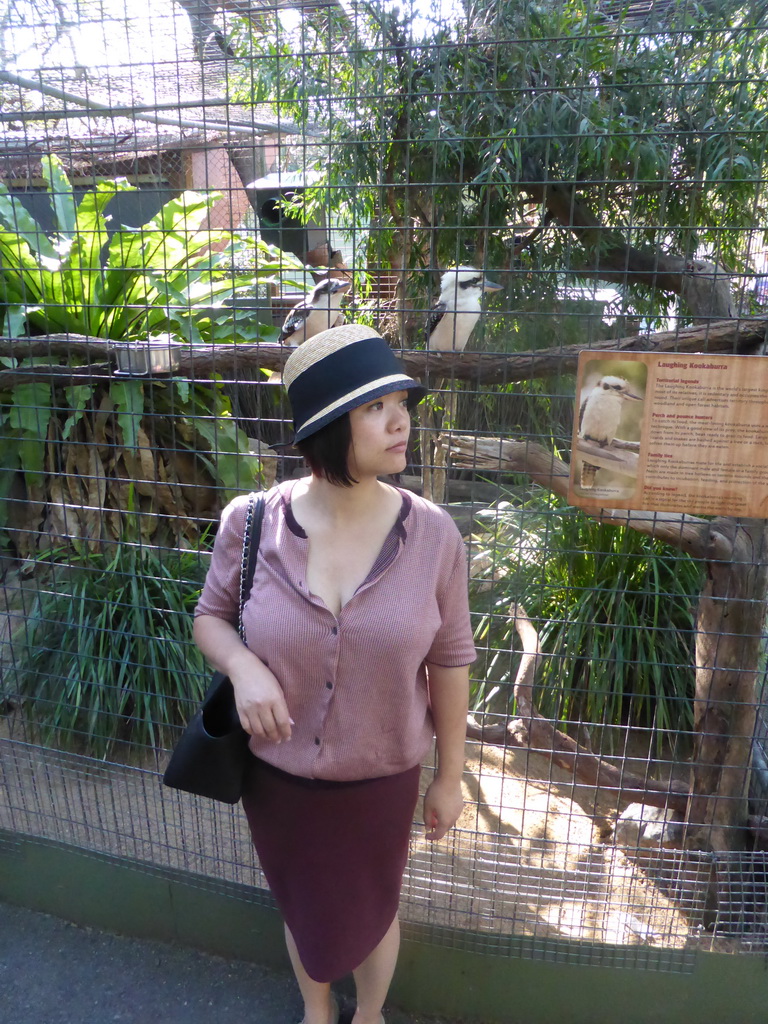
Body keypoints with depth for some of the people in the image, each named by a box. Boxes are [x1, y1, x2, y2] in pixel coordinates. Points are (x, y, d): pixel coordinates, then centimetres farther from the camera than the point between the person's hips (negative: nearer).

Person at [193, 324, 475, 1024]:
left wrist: (450, 777, 0)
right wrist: (243, 666, -24)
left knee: (373, 914, 26)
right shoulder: (252, 522, -18)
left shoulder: (432, 534, -18)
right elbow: (211, 617, -1)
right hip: (276, 774, 1)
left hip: (381, 781, -1)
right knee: (302, 910, 28)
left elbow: (449, 661, -8)